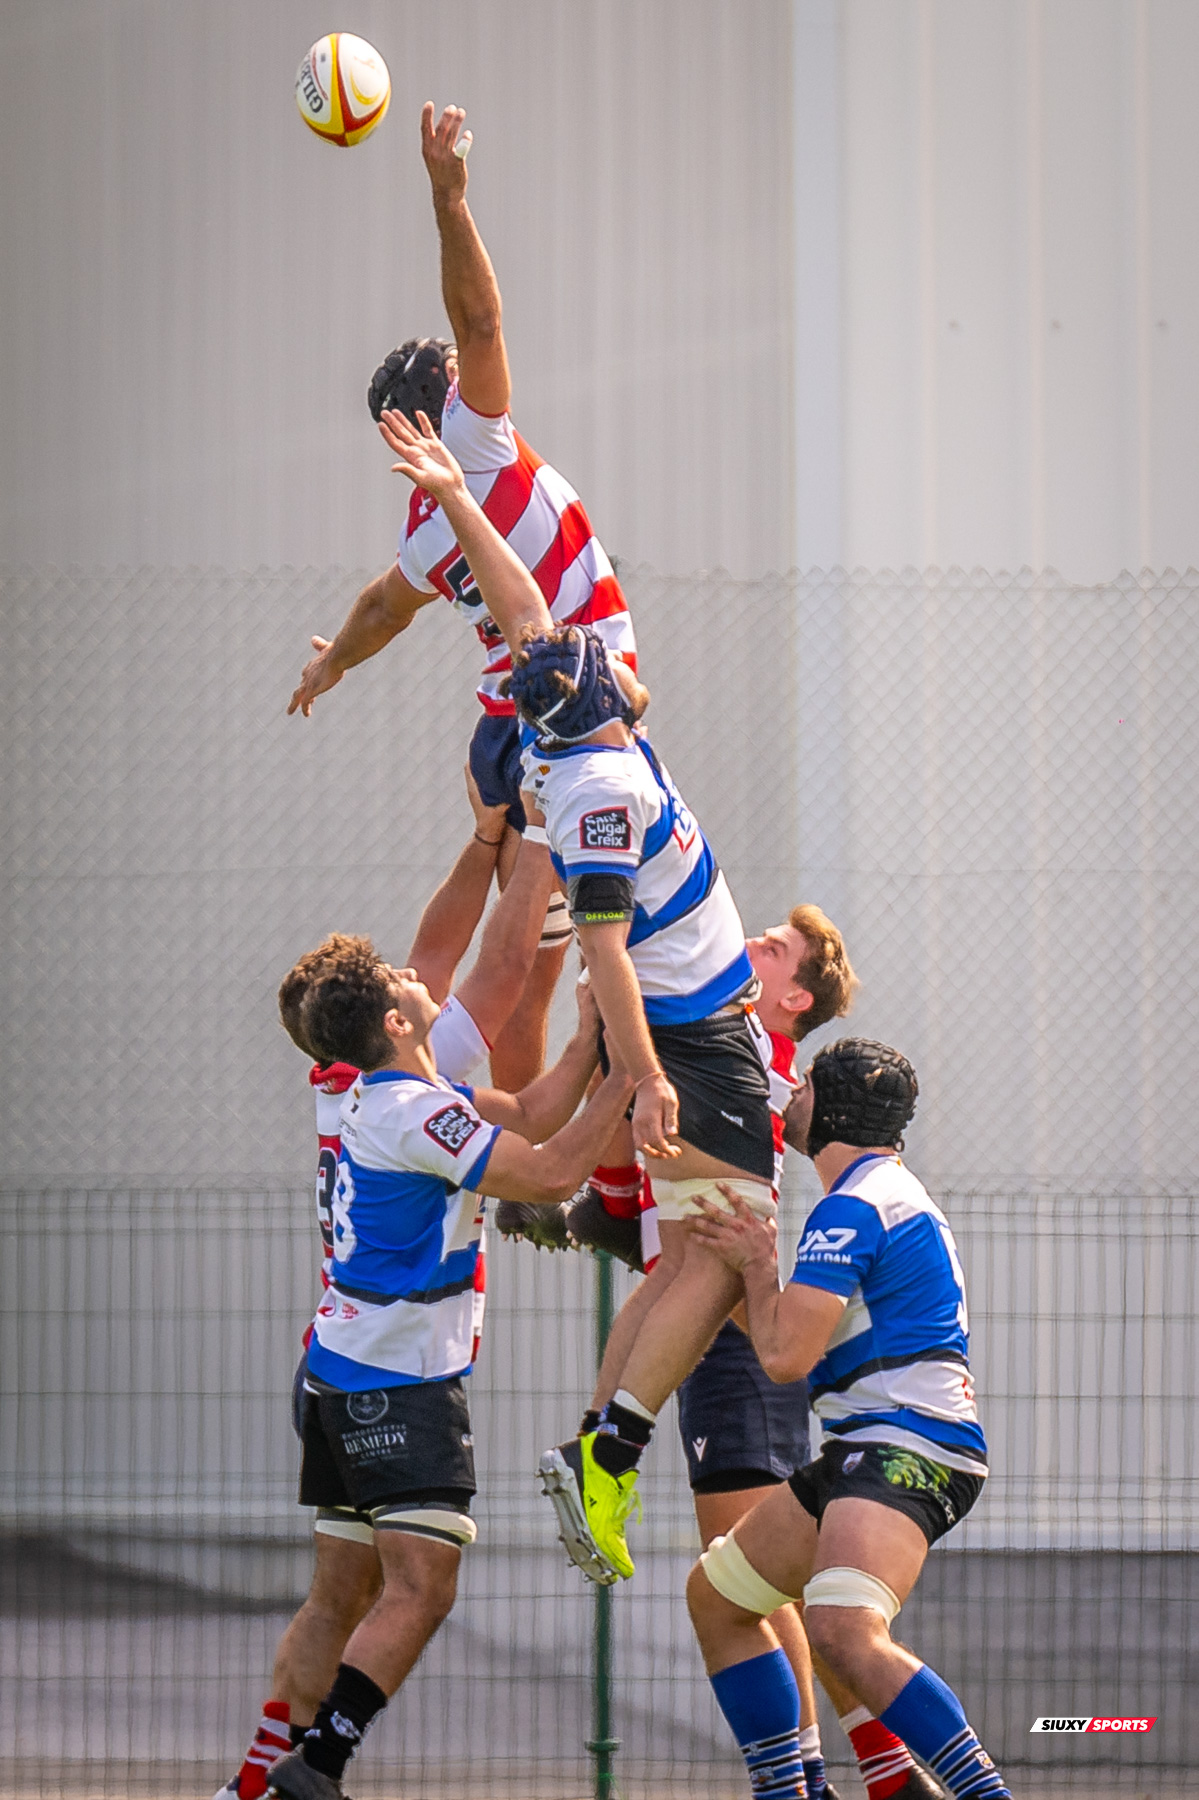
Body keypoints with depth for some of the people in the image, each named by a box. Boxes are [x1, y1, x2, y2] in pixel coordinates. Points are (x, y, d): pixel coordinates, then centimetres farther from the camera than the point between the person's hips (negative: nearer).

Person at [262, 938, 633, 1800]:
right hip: (400, 1381, -10)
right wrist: (624, 1080, -11)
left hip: (343, 1370, 10)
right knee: (421, 1590, -16)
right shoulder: (416, 1113, -18)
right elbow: (551, 1173, -19)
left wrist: (591, 1036, 7)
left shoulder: (389, 1096, 13)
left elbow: (528, 1118, 14)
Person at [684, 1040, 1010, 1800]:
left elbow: (785, 1356, -15)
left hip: (907, 1449, -11)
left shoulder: (851, 1207, -11)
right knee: (715, 1595, 20)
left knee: (843, 1629, -33)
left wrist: (757, 1266, 1)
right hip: (869, 1446, 11)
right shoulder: (892, 1192, 23)